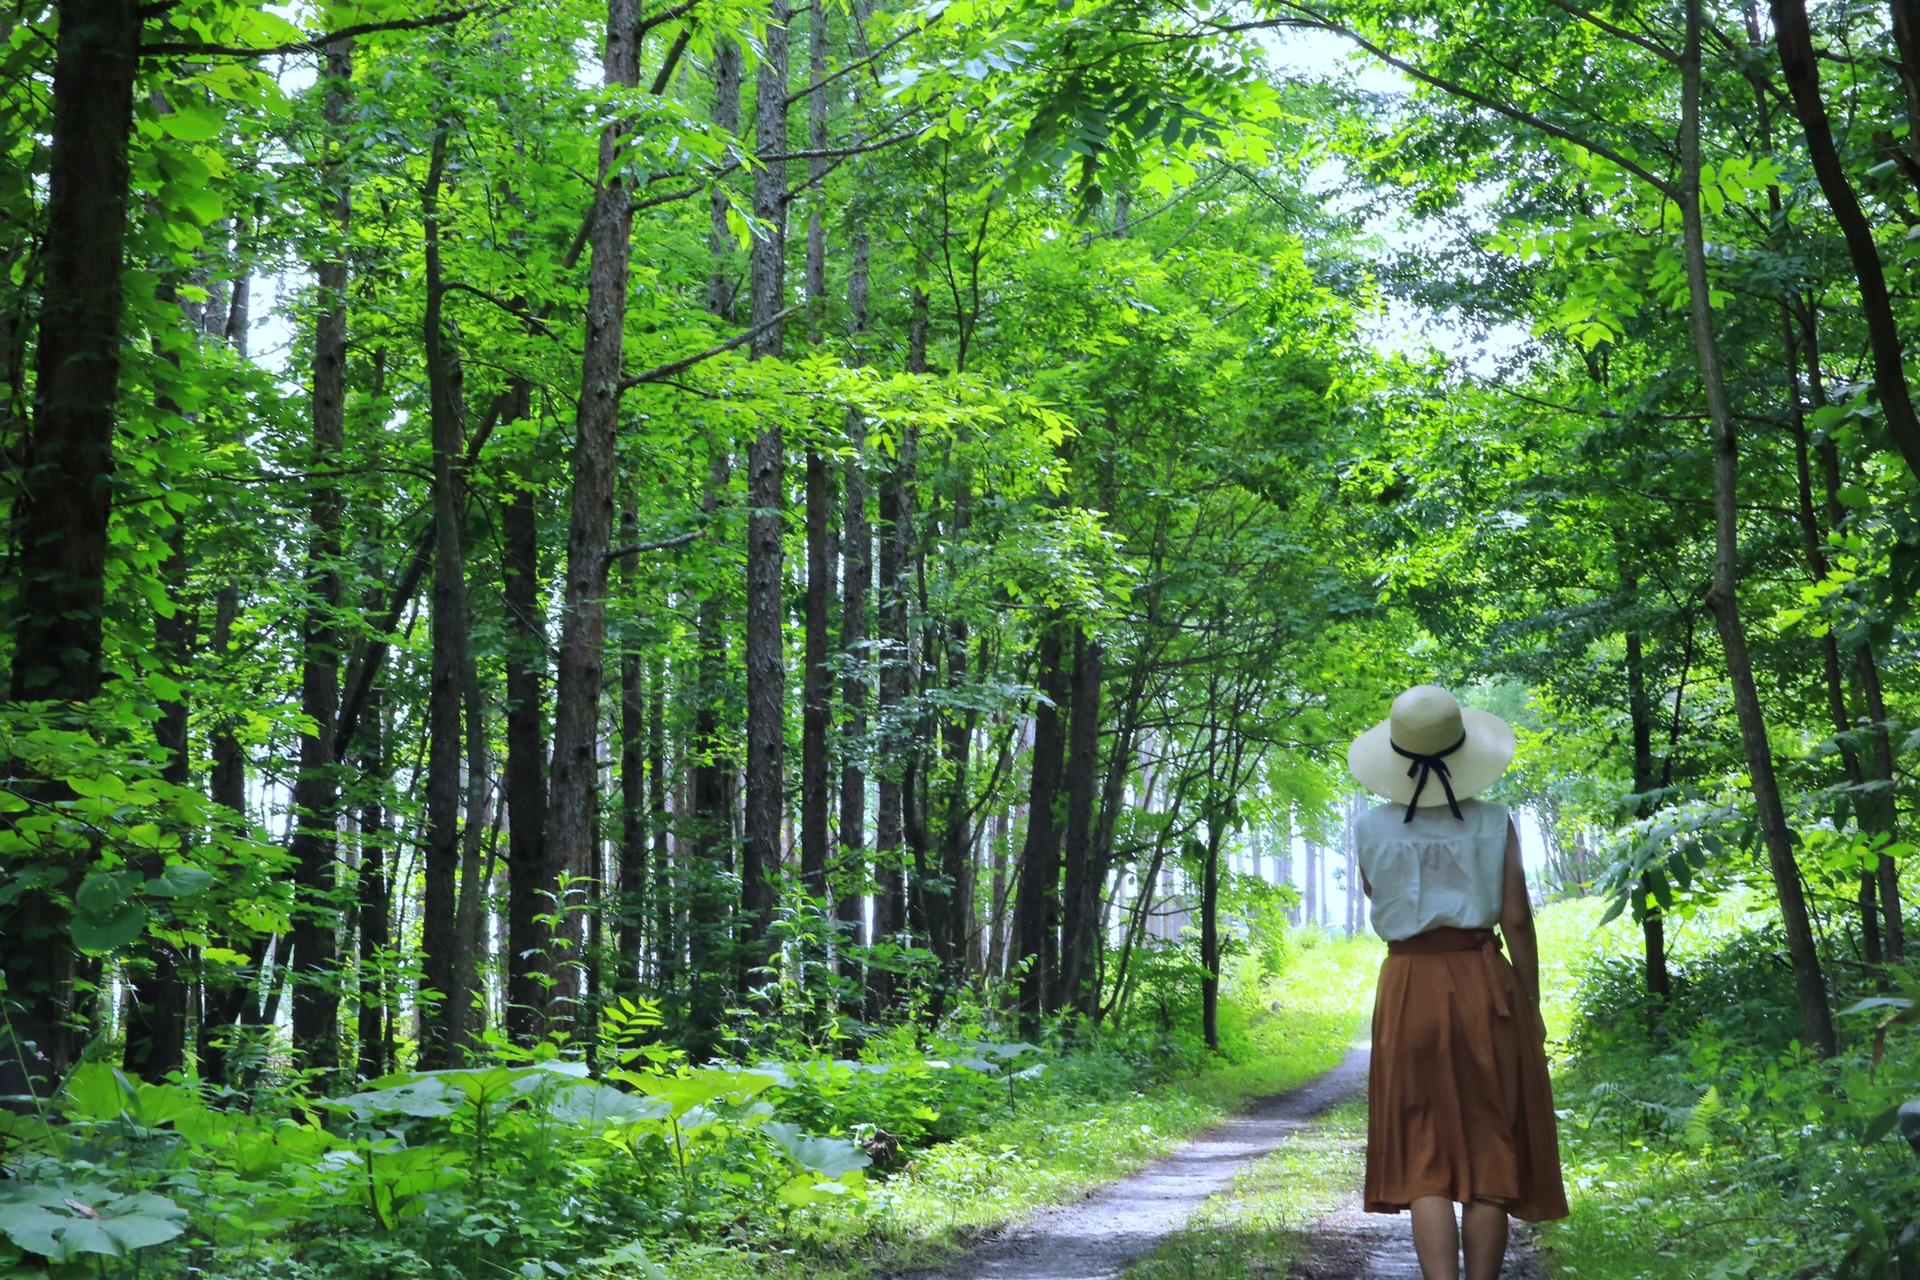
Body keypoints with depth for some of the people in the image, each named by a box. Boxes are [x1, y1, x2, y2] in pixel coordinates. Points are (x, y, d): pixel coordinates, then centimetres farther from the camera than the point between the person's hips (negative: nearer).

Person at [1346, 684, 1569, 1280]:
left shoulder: (1372, 827, -1)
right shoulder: (1493, 823, -3)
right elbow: (1516, 918, -3)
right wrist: (1531, 1008, 5)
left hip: (1409, 989, 0)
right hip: (1485, 985, 0)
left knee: (1424, 1158, 2)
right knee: (1491, 1152, 7)